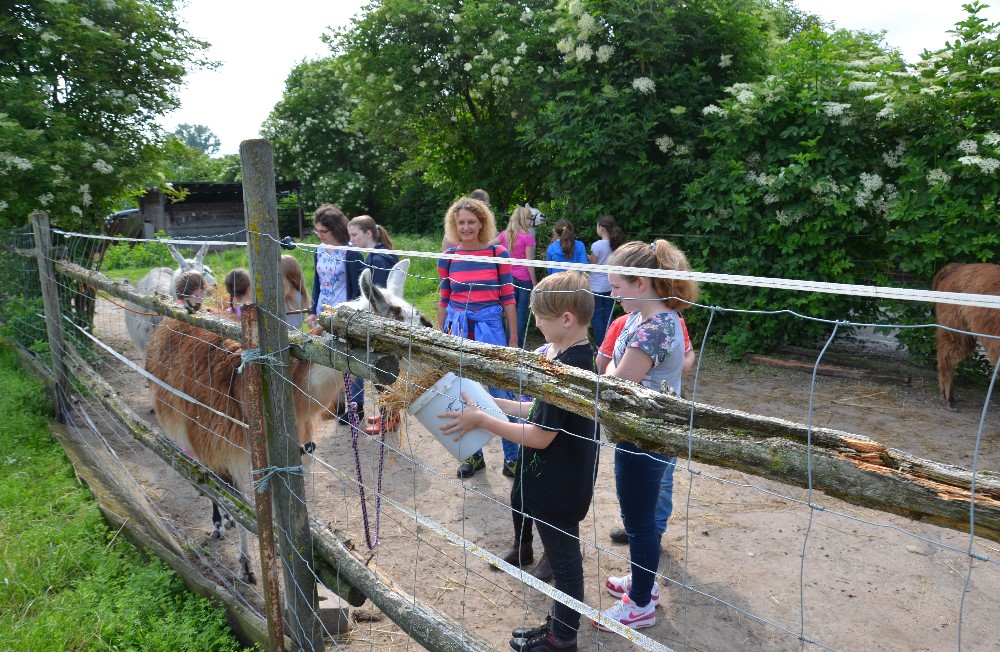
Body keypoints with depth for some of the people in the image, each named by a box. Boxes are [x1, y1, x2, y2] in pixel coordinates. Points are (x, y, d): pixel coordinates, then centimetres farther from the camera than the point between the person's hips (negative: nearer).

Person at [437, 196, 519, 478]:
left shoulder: (498, 253, -3)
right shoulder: (448, 257, 4)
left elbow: (508, 298, -1)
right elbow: (443, 300, 10)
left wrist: (513, 338, -1)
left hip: (490, 327, -3)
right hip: (458, 329, 3)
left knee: (500, 394, -1)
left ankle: (512, 456, 15)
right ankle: (474, 454, 25)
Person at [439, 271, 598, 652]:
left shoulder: (568, 368, -28)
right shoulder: (582, 357, 2)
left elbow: (540, 436, -25)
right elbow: (545, 412, 9)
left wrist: (481, 420, -19)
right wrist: (497, 405, 6)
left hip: (556, 488, -9)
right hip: (563, 481, 9)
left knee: (564, 560, 9)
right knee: (563, 557, 23)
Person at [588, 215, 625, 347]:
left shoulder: (597, 245, -15)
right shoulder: (615, 245, 3)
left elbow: (593, 265, -10)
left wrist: (586, 256, 7)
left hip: (597, 286, -6)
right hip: (611, 285, 6)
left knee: (598, 317, 2)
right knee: (608, 315, 13)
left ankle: (599, 345, 6)